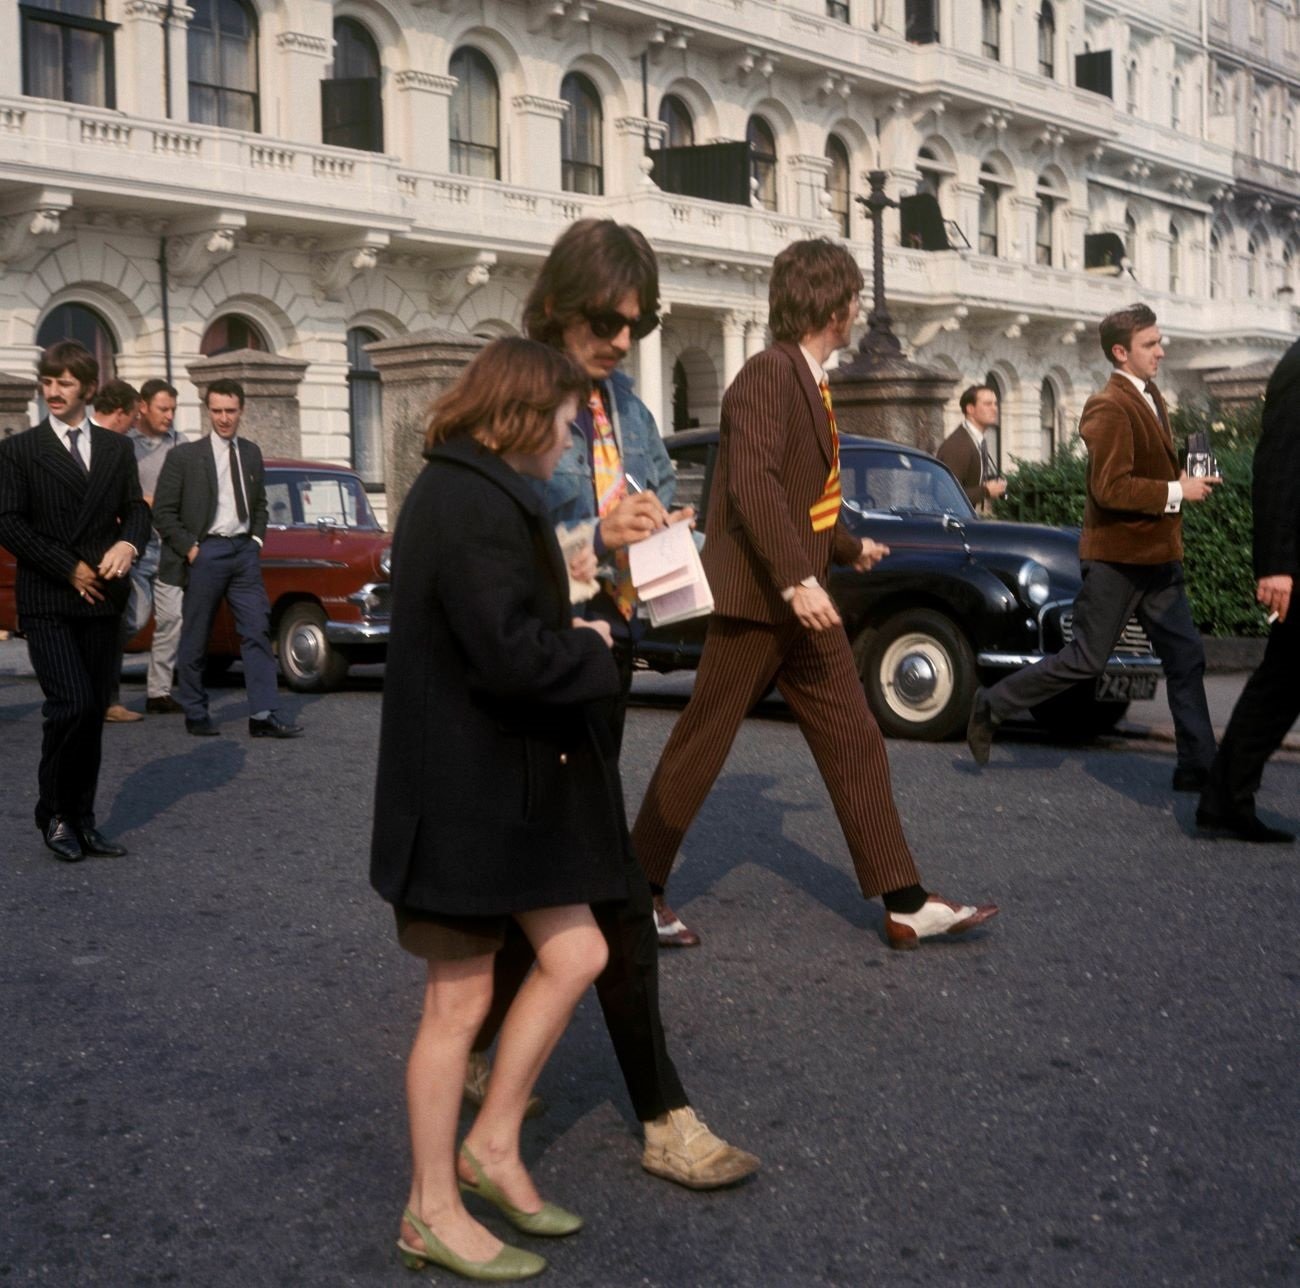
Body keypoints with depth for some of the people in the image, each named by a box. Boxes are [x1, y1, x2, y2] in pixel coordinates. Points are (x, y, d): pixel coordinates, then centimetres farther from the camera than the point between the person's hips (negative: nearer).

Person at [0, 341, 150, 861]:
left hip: (101, 599, 4)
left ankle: (81, 820, 15)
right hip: (47, 602, -4)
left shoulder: (117, 448, 13)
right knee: (73, 704, -15)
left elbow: (136, 508, 11)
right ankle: (54, 813, 3)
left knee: (93, 714, 6)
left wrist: (128, 543, -12)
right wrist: (70, 569, -10)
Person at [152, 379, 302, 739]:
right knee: (195, 639, 4)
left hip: (245, 551, 4)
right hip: (206, 553, -4)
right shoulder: (184, 456, -3)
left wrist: (257, 538, 7)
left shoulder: (251, 454, 12)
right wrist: (189, 548, -9)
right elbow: (162, 512, -3)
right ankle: (196, 716, 16)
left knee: (257, 631, -4)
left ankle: (263, 716, -6)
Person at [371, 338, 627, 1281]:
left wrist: (568, 635, -2)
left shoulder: (462, 492, 13)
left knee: (574, 955, 12)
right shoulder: (477, 506, -20)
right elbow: (511, 655, -27)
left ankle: (491, 1147, 25)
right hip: (467, 793, -10)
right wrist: (595, 652, -9)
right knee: (461, 999, 2)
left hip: (503, 783, 10)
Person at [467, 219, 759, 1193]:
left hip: (608, 652, 8)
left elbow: (663, 492, 20)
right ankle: (664, 1118, 4)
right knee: (617, 892, -5)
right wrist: (593, 537, -26)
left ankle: (473, 1043, 34)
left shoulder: (624, 402, 11)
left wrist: (662, 525, -3)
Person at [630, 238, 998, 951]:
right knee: (701, 746, 0)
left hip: (800, 601, 10)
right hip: (755, 598, -10)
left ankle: (906, 906, 10)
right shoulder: (768, 374, -14)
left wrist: (850, 547, 34)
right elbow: (752, 483, -26)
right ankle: (637, 888, 14)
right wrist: (795, 579, -33)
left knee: (854, 742, 7)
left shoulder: (809, 381, 16)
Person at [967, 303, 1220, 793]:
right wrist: (1176, 492, -20)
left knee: (1186, 657, 7)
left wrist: (1188, 480, 7)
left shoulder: (1150, 398, 13)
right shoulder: (1109, 408, -17)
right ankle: (991, 707, 14)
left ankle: (1197, 766, 13)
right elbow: (1110, 489, -25)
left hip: (1156, 556, 9)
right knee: (1086, 660, -2)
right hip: (1116, 556, -9)